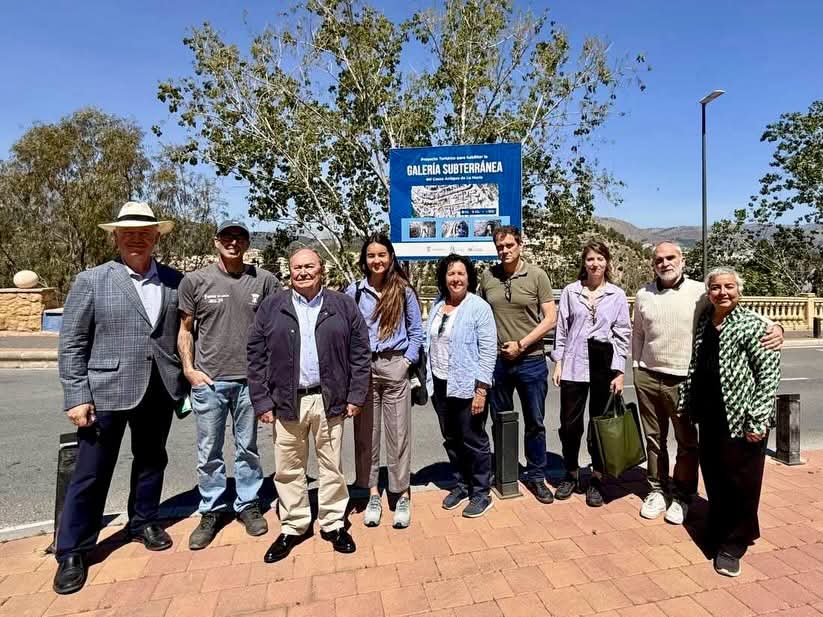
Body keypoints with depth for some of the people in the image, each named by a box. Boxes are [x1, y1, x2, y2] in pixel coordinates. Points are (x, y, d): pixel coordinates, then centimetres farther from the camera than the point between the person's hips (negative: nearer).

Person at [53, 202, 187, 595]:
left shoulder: (175, 281, 3)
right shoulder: (91, 281, -3)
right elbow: (71, 344, -4)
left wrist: (185, 379, 3)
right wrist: (76, 397, -9)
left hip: (159, 391, 3)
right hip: (106, 391, -2)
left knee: (152, 461, 17)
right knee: (90, 473, 7)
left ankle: (143, 522, 39)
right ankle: (72, 552, 25)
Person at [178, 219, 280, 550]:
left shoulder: (265, 280, 0)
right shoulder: (195, 281, 1)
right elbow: (185, 329, 6)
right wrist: (189, 369, -3)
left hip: (251, 379, 0)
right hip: (208, 380, 0)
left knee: (248, 448, 13)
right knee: (209, 452, 10)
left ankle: (248, 505, 29)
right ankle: (211, 511, 27)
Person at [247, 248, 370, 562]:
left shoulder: (343, 305, 2)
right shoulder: (271, 307, 2)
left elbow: (360, 352, 2)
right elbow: (256, 357, 1)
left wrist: (356, 395, -2)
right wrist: (262, 401, -4)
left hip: (329, 400, 0)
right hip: (286, 402, 1)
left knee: (332, 466, 12)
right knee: (288, 469, 12)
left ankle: (333, 523, 30)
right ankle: (292, 527, 30)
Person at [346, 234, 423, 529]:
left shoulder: (404, 291, 4)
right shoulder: (354, 292, 4)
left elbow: (416, 332, 7)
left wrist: (407, 360, -3)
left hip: (395, 367, -1)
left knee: (398, 433, 5)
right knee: (366, 433, 7)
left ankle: (402, 495, 18)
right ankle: (373, 494, 22)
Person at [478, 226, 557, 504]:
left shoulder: (536, 275, -4)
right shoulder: (488, 277, 2)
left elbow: (550, 318, -6)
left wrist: (521, 345, -12)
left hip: (530, 361, -2)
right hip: (496, 361, 2)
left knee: (534, 423, 9)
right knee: (500, 421, 15)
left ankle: (536, 476, 27)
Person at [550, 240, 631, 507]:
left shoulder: (617, 295, 3)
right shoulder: (570, 291, 4)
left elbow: (623, 334, 3)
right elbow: (562, 329, 6)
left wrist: (619, 371, -2)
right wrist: (558, 362, 1)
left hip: (604, 364, 0)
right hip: (574, 364, 0)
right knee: (569, 422, 6)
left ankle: (596, 479, 23)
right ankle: (571, 474, 25)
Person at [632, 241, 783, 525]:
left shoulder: (700, 292, -5)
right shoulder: (643, 295, 5)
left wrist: (773, 326, -25)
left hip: (685, 381, -2)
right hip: (648, 378, 3)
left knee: (687, 442, 9)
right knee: (654, 438, 13)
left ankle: (682, 496, 27)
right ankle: (657, 490, 29)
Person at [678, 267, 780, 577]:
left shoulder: (753, 325, -9)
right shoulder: (703, 322, 9)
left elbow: (769, 373, -12)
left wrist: (758, 421, -17)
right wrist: (686, 404, 13)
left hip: (741, 420, -6)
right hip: (709, 418, 6)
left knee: (740, 482, 5)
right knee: (714, 478, 16)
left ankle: (732, 545, 21)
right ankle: (719, 532, 36)